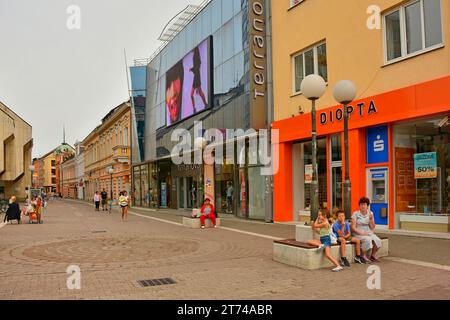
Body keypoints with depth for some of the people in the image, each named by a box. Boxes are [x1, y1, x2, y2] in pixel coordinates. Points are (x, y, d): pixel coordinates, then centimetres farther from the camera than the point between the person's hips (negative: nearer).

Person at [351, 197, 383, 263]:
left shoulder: (370, 214, 7)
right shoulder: (355, 214, -4)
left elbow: (372, 228, 3)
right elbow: (353, 228, -7)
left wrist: (371, 219, -10)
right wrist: (361, 233, -19)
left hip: (368, 233, 5)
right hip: (358, 234, -4)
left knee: (378, 240, -21)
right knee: (367, 240, -32)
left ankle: (373, 255, 4)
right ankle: (364, 256, -12)